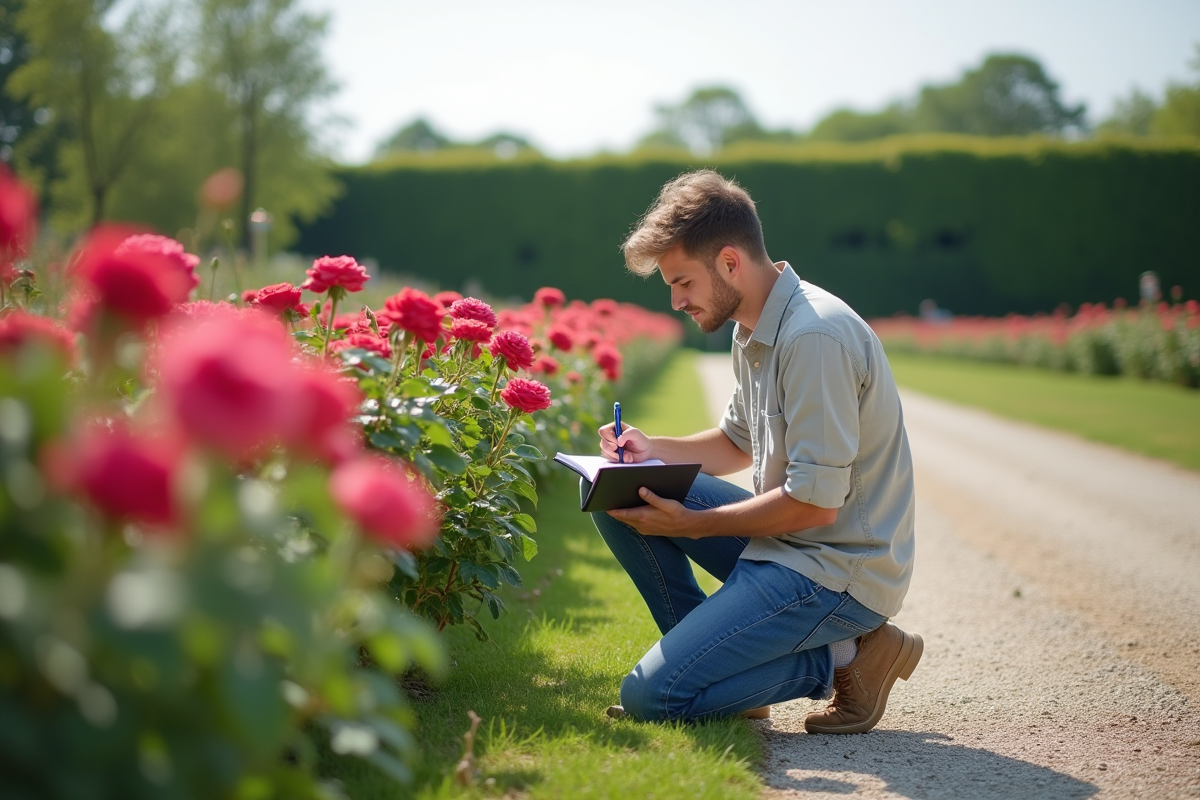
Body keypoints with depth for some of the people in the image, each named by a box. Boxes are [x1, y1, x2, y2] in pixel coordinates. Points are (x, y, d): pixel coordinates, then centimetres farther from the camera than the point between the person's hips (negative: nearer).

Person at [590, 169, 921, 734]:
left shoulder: (815, 337, -23)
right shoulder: (755, 329, 8)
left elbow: (816, 502, -24)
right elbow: (737, 444, 22)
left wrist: (691, 524, -16)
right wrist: (650, 451, 4)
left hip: (838, 570, -9)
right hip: (784, 542, 10)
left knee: (651, 695, -17)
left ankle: (842, 659, -3)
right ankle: (710, 654, 8)